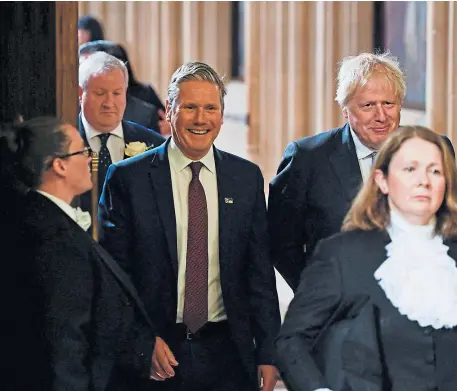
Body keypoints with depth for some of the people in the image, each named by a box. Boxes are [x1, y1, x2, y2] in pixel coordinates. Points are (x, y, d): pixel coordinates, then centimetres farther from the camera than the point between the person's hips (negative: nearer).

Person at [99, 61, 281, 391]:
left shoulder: (247, 177, 6)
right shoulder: (127, 178, -2)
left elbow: (260, 272, 7)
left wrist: (268, 352, 4)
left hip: (228, 351, 2)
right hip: (155, 354, -2)